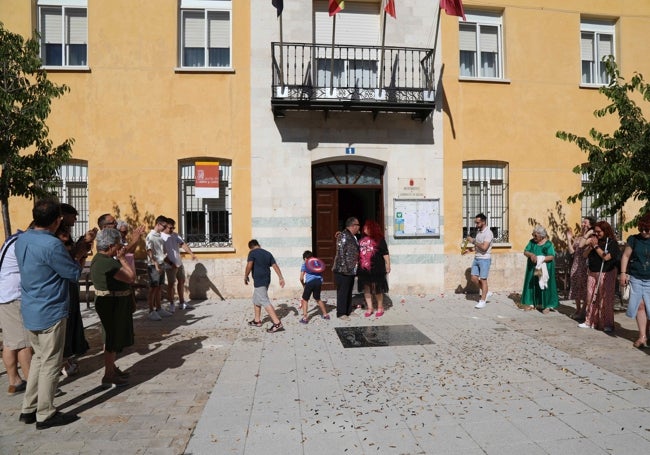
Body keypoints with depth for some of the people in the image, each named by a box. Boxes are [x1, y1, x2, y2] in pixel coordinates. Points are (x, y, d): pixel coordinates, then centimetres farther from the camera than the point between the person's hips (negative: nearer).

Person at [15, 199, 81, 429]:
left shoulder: (21, 240, 4)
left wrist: (69, 256, 6)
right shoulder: (52, 244, -23)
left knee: (39, 358, 20)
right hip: (50, 312, -8)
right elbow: (74, 274, -15)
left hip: (30, 311, 9)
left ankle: (29, 409, 28)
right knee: (50, 363, 4)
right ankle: (45, 415, 15)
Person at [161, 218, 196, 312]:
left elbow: (183, 244, -3)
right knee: (171, 284, 1)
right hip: (170, 265, -7)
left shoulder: (175, 235, 7)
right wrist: (171, 263, -22)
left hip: (179, 263, 7)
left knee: (181, 281, 12)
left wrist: (191, 253, -19)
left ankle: (182, 303, 23)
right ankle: (171, 304, 14)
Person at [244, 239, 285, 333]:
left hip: (259, 281, -8)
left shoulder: (252, 253, -6)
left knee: (265, 302, -11)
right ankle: (257, 320, 33)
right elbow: (275, 266, 8)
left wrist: (245, 277, -2)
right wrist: (281, 278, 7)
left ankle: (277, 323, -18)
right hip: (266, 280, 8)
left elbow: (249, 266, -17)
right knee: (256, 300, 23)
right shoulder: (268, 253, 14)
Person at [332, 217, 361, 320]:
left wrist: (355, 265, 15)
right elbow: (340, 252, -18)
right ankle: (341, 313, 5)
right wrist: (344, 266, -21)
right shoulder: (343, 235, -14)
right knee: (342, 291, -2)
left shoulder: (353, 236, 15)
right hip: (343, 270, -9)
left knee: (349, 291, 16)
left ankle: (348, 311, 26)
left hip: (351, 270, 9)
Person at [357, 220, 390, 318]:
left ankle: (380, 308, 23)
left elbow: (385, 254, -4)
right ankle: (369, 308, 23)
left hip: (376, 269, -4)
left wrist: (388, 266, -6)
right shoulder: (361, 239, 7)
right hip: (364, 269, 4)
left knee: (377, 289, 6)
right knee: (366, 289, 11)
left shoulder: (379, 239, -5)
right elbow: (357, 253, 18)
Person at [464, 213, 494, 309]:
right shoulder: (478, 231, 10)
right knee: (474, 278, 7)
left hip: (485, 259, -8)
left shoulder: (488, 233, -16)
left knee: (483, 280, 0)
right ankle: (486, 292, 27)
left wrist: (473, 241, -18)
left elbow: (484, 247, -26)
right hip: (476, 258, 8)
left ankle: (482, 301, 10)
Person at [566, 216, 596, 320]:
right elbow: (572, 251, 8)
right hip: (576, 264, 8)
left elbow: (581, 245, -26)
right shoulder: (578, 237, 13)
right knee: (576, 287, 12)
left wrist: (587, 234, -21)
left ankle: (583, 311, 9)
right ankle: (578, 310, 24)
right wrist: (569, 239, 5)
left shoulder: (591, 237, -10)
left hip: (585, 264, -8)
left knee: (584, 287, -1)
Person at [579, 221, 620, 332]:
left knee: (605, 300, -5)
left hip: (606, 274, -6)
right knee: (591, 298, 8)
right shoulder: (594, 241, 10)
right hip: (592, 273, 6)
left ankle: (607, 324, 2)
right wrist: (591, 246, -8)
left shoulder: (612, 242, -6)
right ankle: (590, 321, 16)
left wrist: (596, 246, -12)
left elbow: (606, 257, -18)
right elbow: (585, 255, 7)